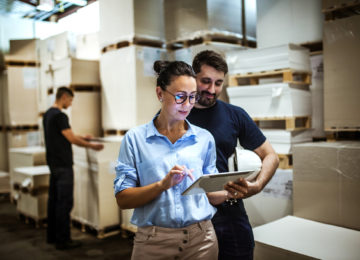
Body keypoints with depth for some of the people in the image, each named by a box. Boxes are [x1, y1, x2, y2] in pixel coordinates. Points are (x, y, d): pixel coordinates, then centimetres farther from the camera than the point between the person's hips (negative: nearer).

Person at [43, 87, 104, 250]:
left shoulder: (48, 114, 14)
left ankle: (52, 236, 24)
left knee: (54, 199, 15)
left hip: (53, 163, 10)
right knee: (65, 202, -4)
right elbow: (72, 139, -16)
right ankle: (62, 240, 2)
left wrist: (82, 138, 26)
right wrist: (91, 146, -4)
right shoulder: (60, 116, -17)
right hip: (63, 165, -10)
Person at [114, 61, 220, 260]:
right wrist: (163, 184, -20)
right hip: (154, 242, -1)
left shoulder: (204, 138, 4)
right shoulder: (135, 138, -3)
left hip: (200, 238, 2)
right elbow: (123, 199, -7)